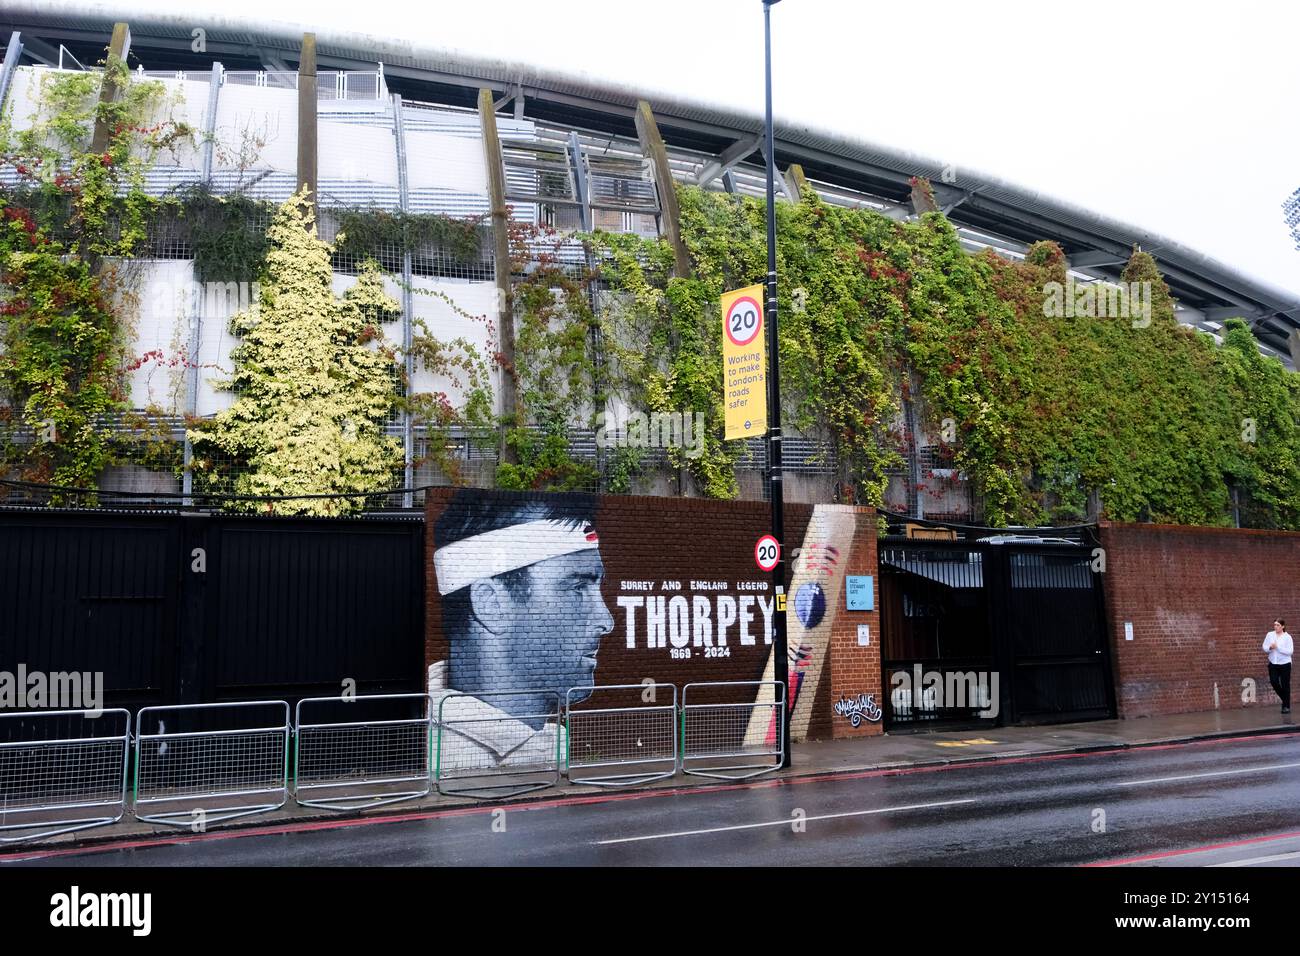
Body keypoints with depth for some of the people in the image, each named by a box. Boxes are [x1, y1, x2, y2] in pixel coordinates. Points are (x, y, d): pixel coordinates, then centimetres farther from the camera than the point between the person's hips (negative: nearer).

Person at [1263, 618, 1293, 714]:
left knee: (1285, 685, 2)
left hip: (1285, 664, -3)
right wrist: (1270, 647, -15)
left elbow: (1290, 651, -13)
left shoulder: (1287, 637, -6)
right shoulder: (1269, 634, 4)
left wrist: (1277, 647, -20)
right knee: (1274, 682, -5)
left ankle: (1286, 706, 12)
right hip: (1273, 663, 3)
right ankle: (1284, 699, 22)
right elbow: (1264, 647, 7)